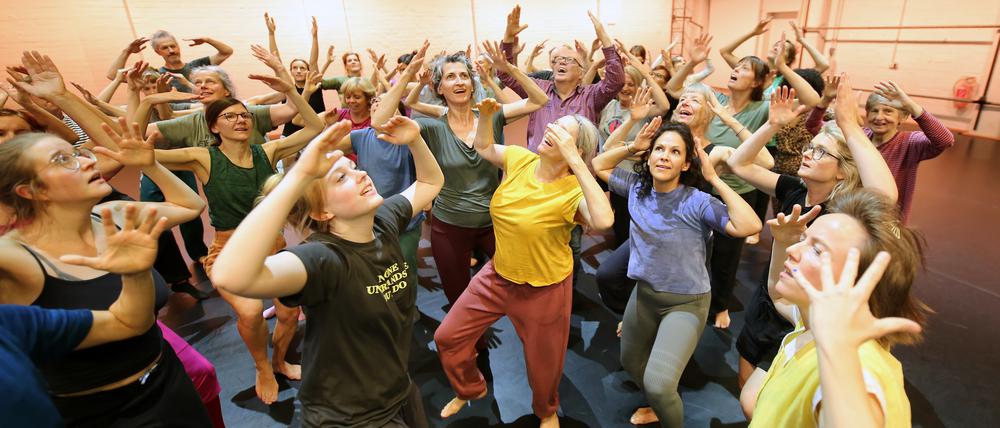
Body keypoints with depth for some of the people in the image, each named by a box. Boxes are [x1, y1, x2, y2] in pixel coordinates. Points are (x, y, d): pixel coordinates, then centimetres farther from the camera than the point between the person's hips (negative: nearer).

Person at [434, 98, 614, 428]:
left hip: (544, 288, -5)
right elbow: (483, 148, 12)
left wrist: (574, 161, -44)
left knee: (543, 364, 18)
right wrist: (486, 116, -7)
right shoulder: (519, 159, -9)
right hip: (497, 275, 5)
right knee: (448, 338, 13)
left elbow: (604, 221, -46)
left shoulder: (573, 191, -24)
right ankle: (470, 389, 46)